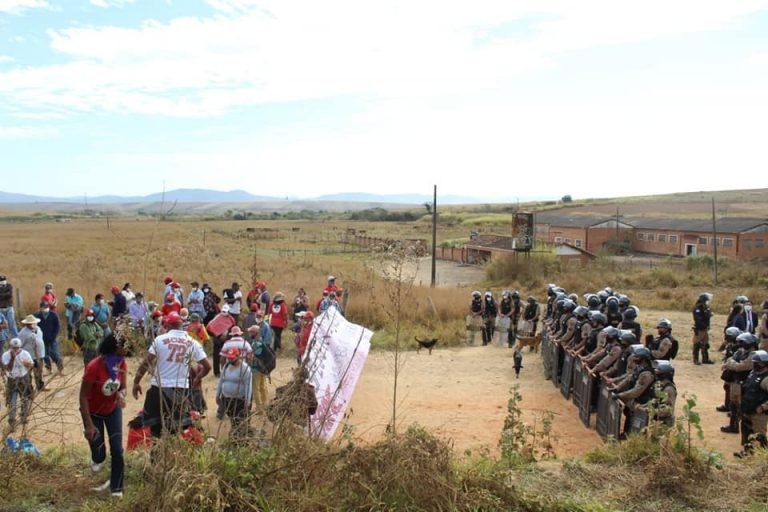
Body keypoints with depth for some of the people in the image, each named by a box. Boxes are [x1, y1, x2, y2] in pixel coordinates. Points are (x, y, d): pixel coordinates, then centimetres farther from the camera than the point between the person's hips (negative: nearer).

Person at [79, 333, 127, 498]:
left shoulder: (122, 365, -16)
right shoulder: (93, 367, -31)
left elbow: (122, 387, -1)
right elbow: (83, 397, -24)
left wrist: (121, 395, -27)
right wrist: (89, 424, -25)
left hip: (113, 410, 3)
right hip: (93, 412, -3)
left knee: (117, 450, -3)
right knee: (98, 452, 5)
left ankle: (116, 488, 12)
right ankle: (97, 460, 44)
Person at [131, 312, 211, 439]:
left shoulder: (160, 339, -5)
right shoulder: (192, 343, 2)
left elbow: (146, 363, -7)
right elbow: (207, 366, 1)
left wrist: (136, 382, 4)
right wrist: (197, 379, 19)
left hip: (160, 387, -2)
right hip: (182, 389, 3)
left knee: (154, 424, 8)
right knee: (176, 428, 14)